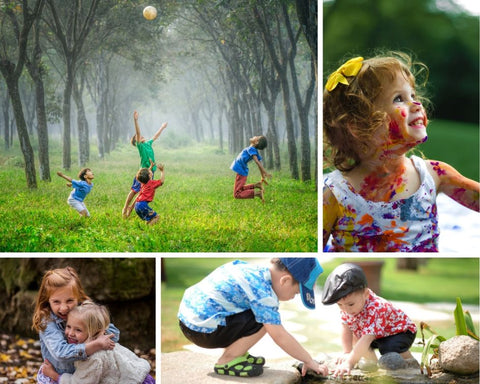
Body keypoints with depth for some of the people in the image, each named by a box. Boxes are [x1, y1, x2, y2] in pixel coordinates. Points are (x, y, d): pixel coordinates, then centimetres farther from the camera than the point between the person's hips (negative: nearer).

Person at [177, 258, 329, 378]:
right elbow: (280, 336, -19)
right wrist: (309, 362, -9)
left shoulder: (256, 269, 7)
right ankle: (227, 361, -5)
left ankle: (236, 353, 15)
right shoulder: (262, 291, -19)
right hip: (202, 329, -10)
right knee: (266, 319, -16)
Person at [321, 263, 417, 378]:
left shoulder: (375, 309, -43)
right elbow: (346, 330, -11)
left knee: (389, 349, -33)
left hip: (402, 331, -8)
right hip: (378, 336, 8)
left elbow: (366, 340, -48)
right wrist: (347, 353, -21)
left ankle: (409, 359, -2)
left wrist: (350, 362, -52)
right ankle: (373, 362, 6)